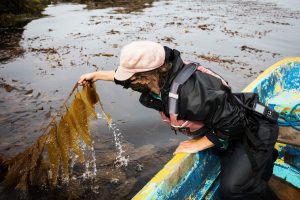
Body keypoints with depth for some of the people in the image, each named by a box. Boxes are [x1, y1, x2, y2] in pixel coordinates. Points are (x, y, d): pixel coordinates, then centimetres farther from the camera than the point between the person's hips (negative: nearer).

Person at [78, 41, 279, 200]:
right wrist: (97, 74, 13)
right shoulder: (161, 75, -14)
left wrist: (198, 145, -22)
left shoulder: (188, 93, -42)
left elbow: (233, 123, -33)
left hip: (254, 130, -8)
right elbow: (128, 76, 7)